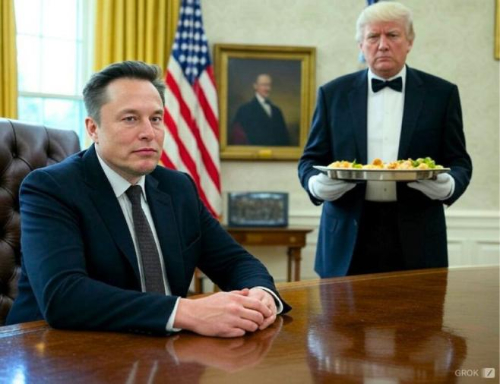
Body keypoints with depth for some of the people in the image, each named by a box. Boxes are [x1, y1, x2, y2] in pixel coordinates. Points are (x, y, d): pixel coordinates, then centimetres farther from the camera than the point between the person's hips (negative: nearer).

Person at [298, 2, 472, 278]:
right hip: (348, 238, 0)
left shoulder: (441, 94, 6)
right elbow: (311, 159, 10)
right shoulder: (333, 93, 8)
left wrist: (447, 186, -14)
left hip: (416, 240, 0)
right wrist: (317, 184, -12)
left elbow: (459, 162, 8)